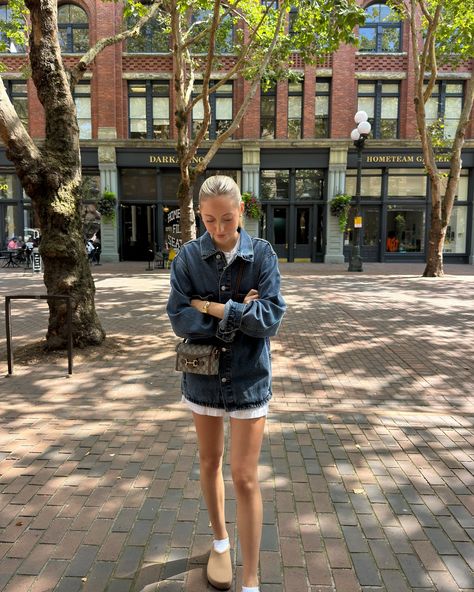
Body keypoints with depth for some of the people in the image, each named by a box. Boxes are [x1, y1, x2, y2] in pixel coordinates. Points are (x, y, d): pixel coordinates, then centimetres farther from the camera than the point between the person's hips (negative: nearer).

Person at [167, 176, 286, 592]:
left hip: (249, 377, -2)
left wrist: (212, 308, -17)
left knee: (245, 478, 2)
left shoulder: (262, 254, -9)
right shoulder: (188, 257, -6)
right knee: (210, 462, 20)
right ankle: (220, 542, 46)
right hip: (203, 373, 2)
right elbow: (180, 320, -12)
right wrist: (238, 315, -18)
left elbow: (271, 319, -17)